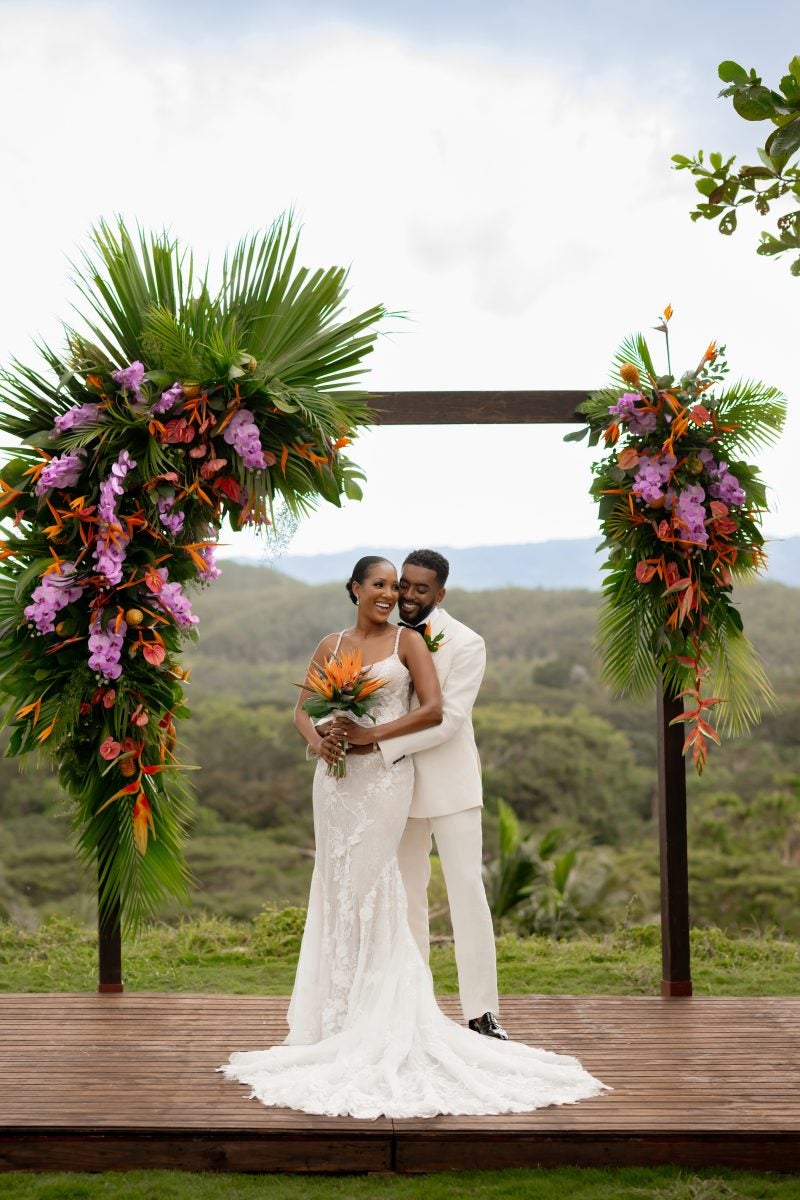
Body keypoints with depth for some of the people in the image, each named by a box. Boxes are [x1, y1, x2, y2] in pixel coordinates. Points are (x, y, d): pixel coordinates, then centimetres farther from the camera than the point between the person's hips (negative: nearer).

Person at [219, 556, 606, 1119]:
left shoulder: (408, 641, 1)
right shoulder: (331, 645, 12)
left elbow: (433, 710, -9)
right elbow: (303, 709, 14)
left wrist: (372, 735, -13)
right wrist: (317, 739, -8)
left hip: (384, 776, -4)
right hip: (336, 777, 4)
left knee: (368, 885, -6)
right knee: (337, 888, 5)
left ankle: (375, 1014, 4)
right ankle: (339, 1013, 14)